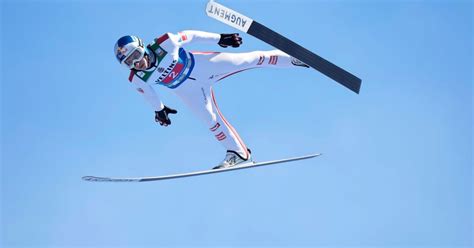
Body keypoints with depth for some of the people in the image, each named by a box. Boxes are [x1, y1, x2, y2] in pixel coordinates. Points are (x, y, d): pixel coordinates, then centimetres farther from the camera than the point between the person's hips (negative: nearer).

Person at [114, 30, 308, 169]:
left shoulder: (164, 43, -32)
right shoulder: (137, 79, -23)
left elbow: (191, 36, -17)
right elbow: (148, 92, 0)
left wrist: (220, 38, -7)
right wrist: (159, 110, 17)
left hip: (201, 65, -2)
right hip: (189, 90, 2)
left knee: (248, 60, 1)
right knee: (210, 119, -2)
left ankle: (291, 58, 19)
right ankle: (238, 153, 17)